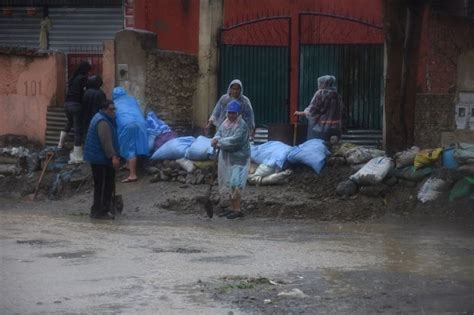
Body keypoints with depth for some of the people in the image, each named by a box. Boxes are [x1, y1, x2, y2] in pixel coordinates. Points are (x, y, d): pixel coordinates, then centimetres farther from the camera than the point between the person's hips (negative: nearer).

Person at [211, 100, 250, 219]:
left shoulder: (242, 125, -16)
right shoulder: (226, 122, 10)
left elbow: (235, 140, -26)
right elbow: (219, 133, 6)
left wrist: (219, 142, -19)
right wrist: (216, 139, -17)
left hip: (238, 158, -8)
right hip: (227, 157, 8)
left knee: (235, 183, -11)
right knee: (229, 183, 12)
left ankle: (237, 210, -6)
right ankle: (232, 208, 21)